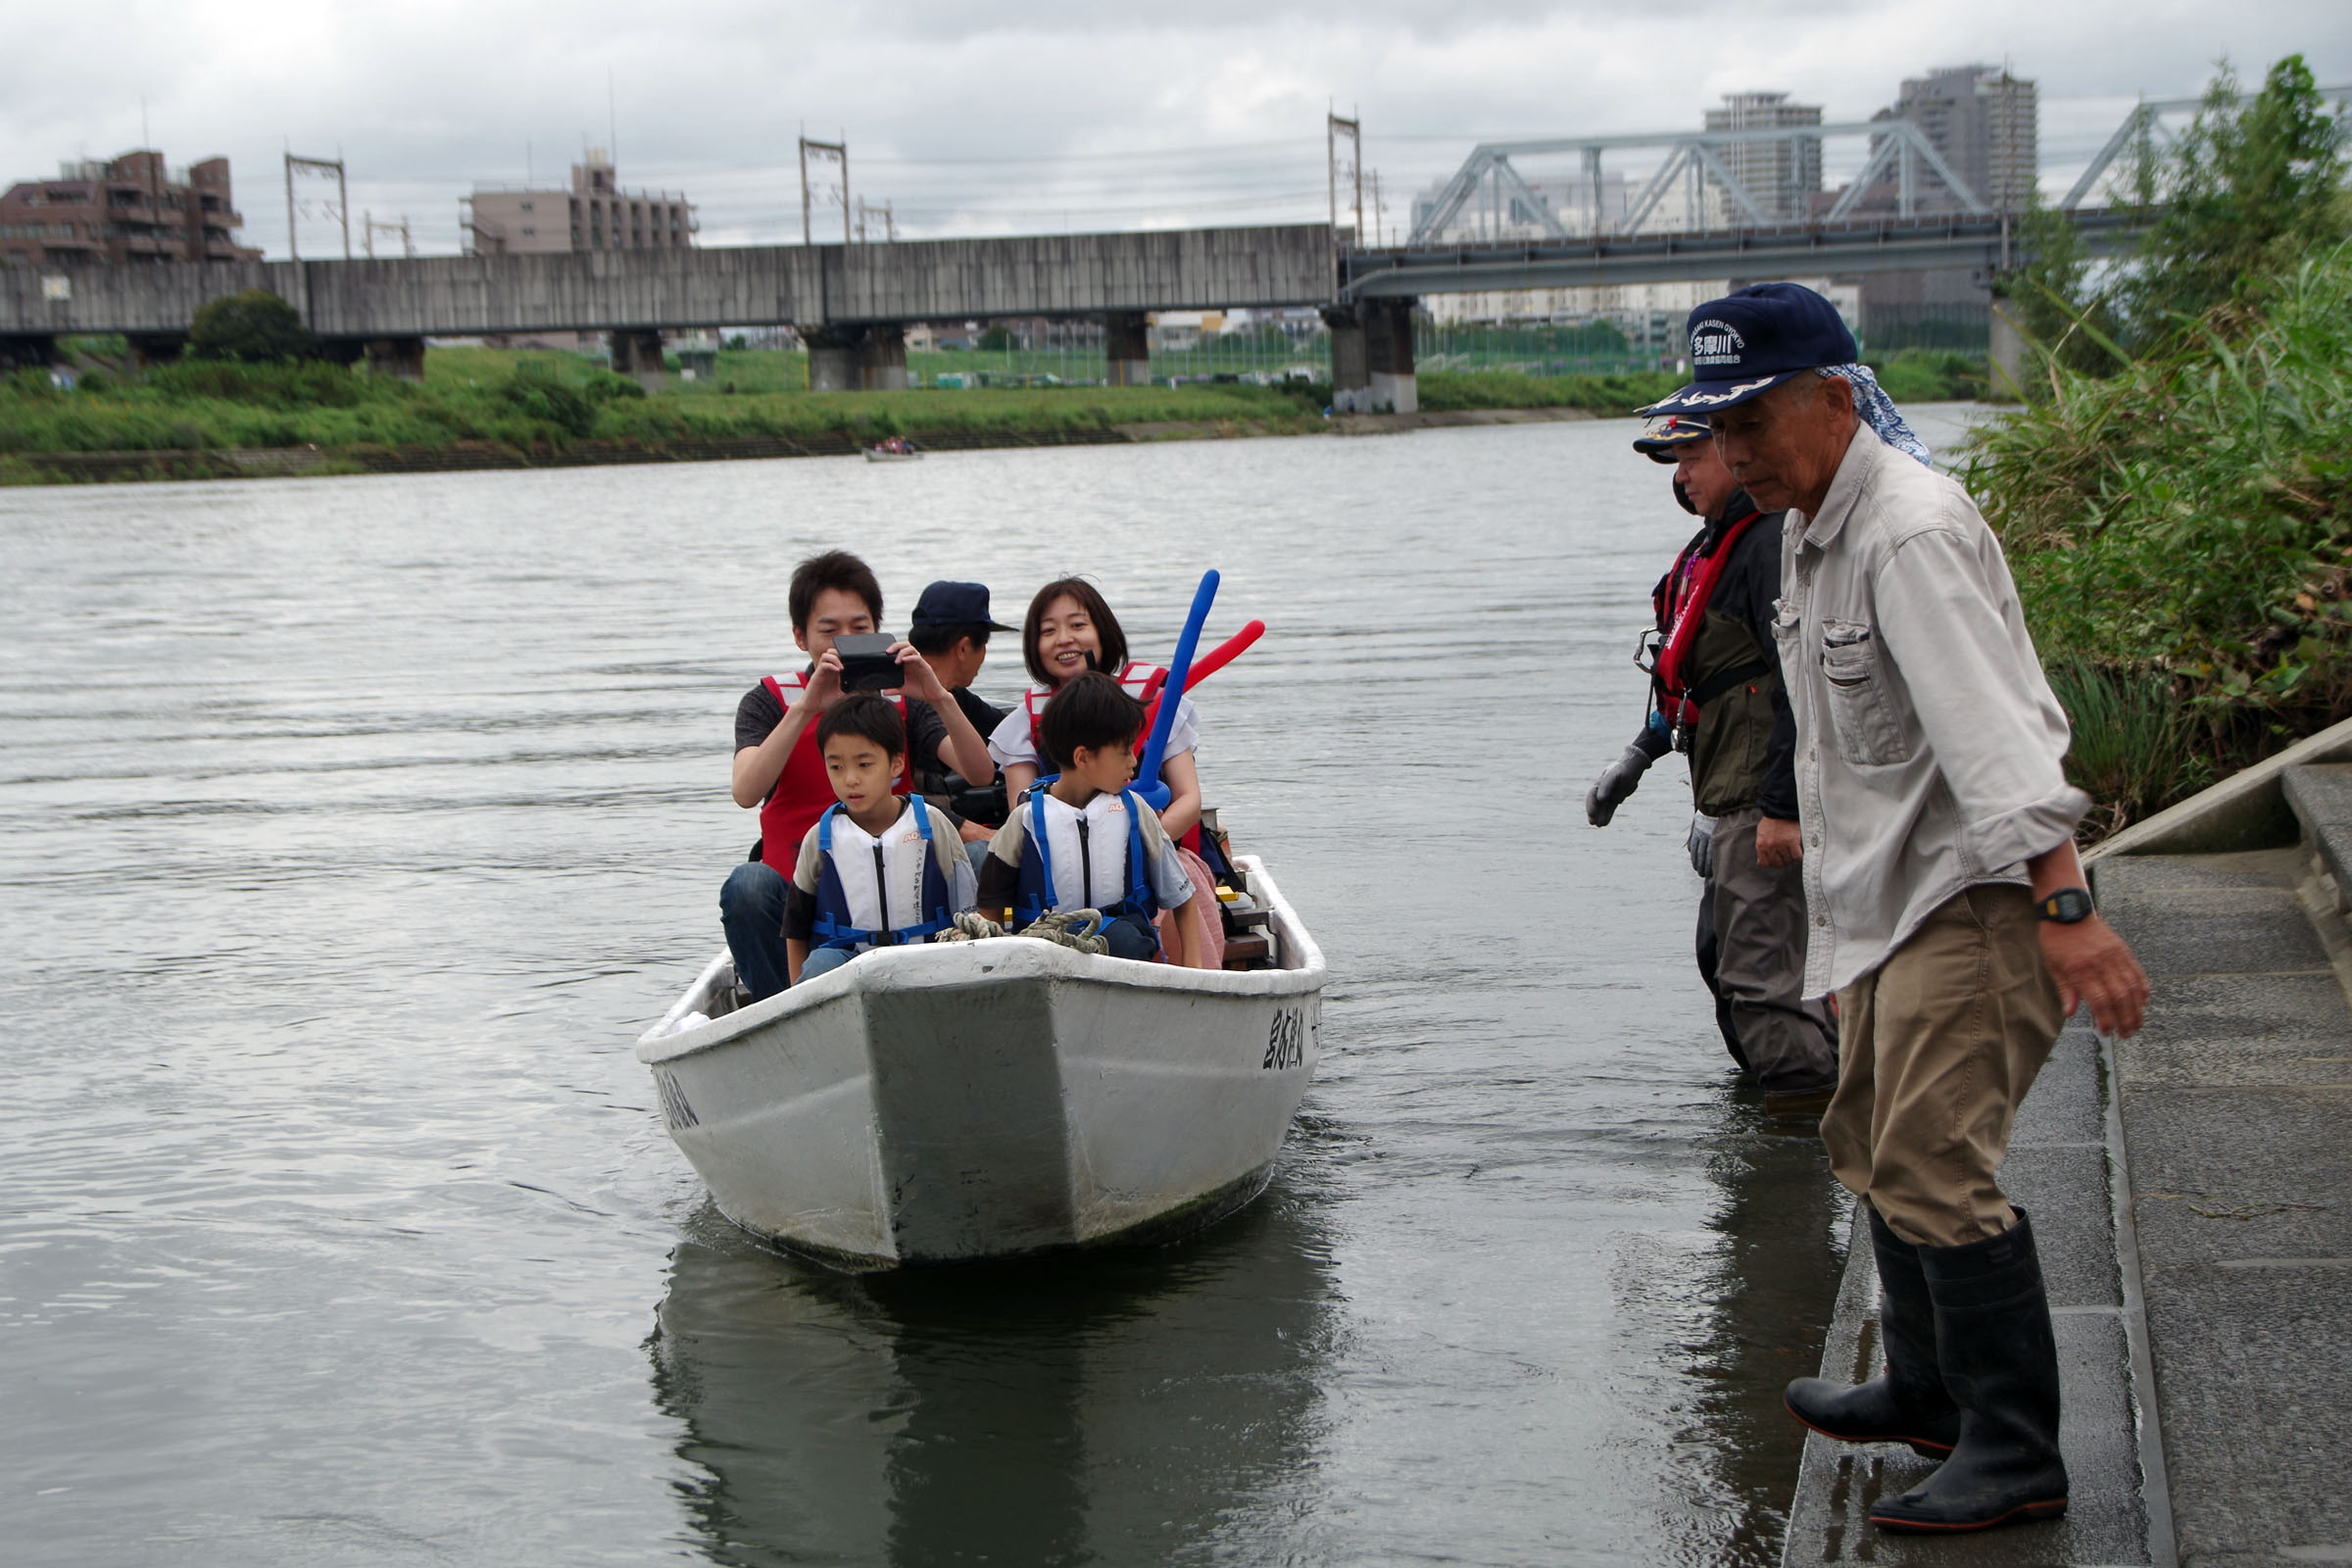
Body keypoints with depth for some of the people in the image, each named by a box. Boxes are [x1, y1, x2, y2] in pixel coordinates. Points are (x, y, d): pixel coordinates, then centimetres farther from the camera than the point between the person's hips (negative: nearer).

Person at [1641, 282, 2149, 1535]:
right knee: (1873, 1148, 20)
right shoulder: (1808, 525, 11)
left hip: (1974, 893, -11)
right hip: (1887, 892, 11)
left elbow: (1989, 727, -32)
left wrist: (2064, 907, -39)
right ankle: (1926, 1393, 37)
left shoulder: (1910, 530, -22)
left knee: (1933, 1164, -17)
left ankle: (2014, 1454, -8)